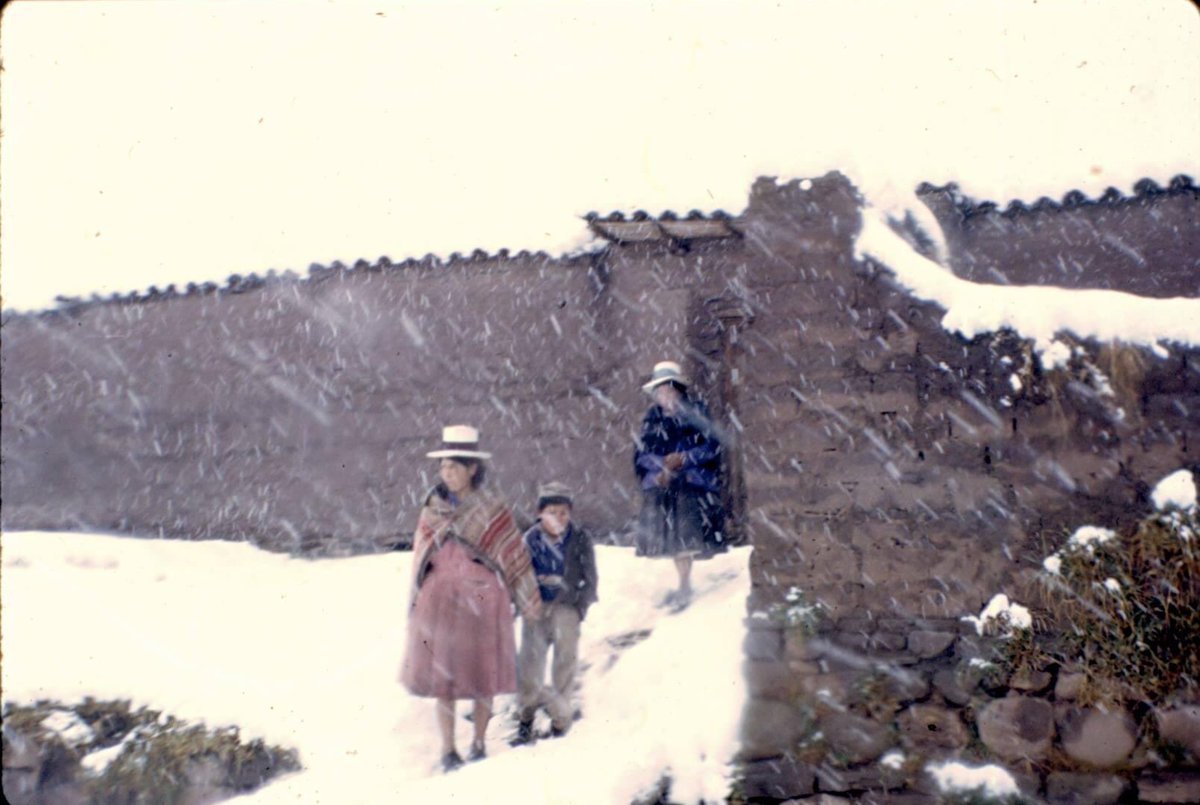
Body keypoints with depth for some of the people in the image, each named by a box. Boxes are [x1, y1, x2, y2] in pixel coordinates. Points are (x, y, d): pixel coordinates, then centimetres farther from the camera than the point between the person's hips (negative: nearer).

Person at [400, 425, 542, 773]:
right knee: (441, 673, 2)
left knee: (483, 673, 5)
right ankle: (448, 750, 12)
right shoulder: (432, 509, 4)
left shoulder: (491, 509, -4)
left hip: (482, 600, -2)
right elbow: (421, 558, 11)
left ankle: (479, 744, 21)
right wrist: (416, 604, 12)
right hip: (440, 600, 2)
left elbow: (514, 554, -1)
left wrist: (529, 601, 1)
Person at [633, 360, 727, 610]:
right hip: (662, 486, 4)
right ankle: (684, 583, 18)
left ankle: (684, 587, -2)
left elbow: (712, 446, -4)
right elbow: (641, 453, 9)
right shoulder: (652, 418, 10)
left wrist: (684, 459, -15)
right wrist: (656, 473, -8)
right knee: (672, 537, 5)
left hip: (691, 483, -4)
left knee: (687, 537, -11)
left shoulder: (695, 412, -1)